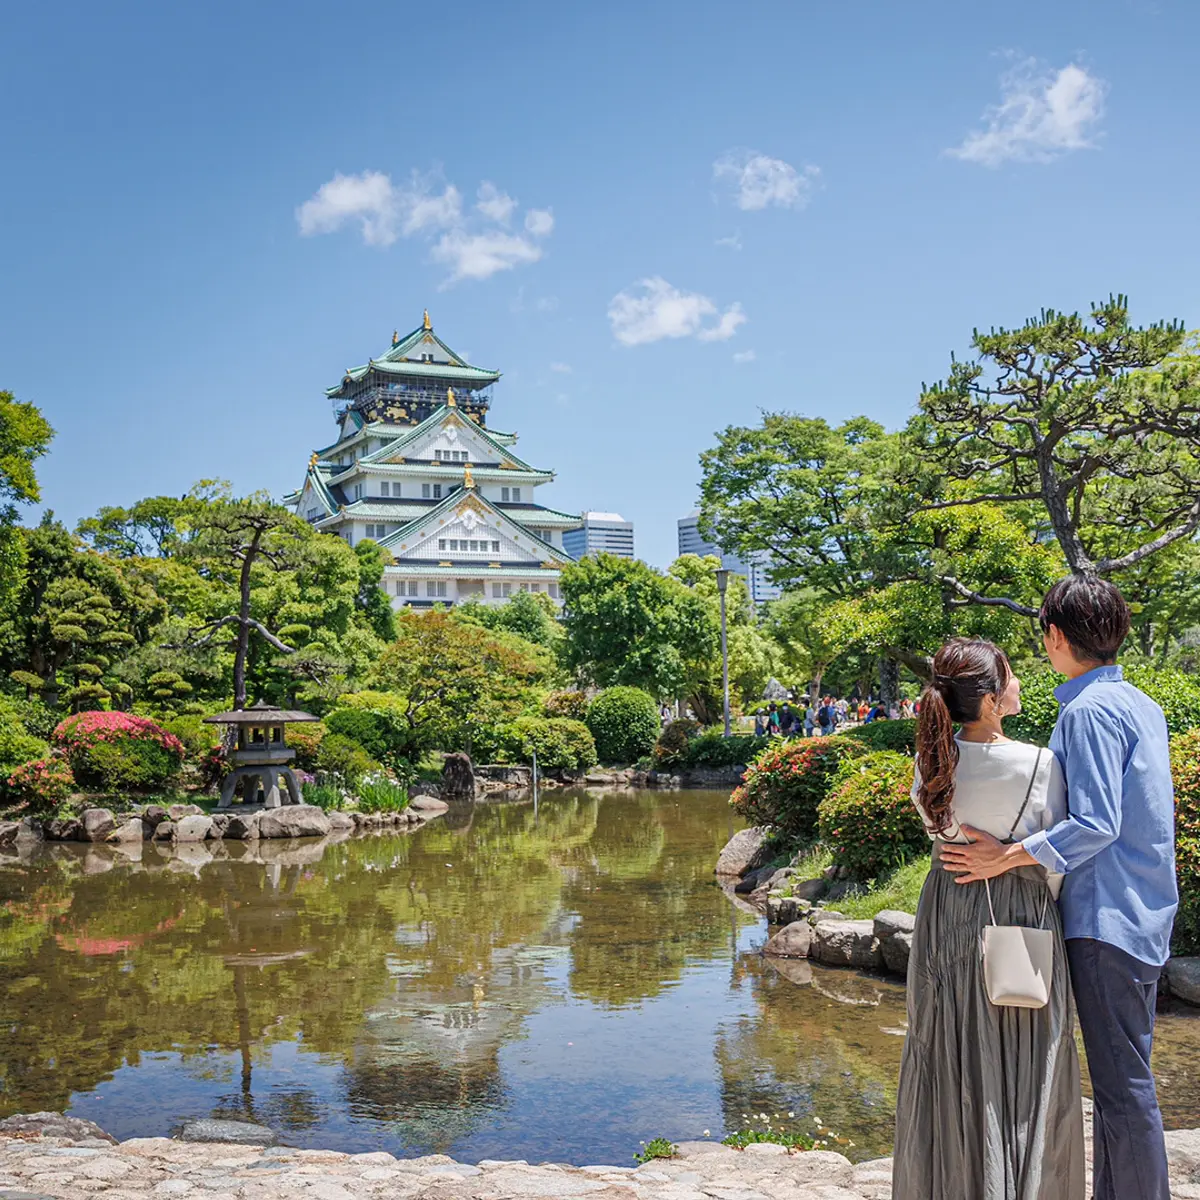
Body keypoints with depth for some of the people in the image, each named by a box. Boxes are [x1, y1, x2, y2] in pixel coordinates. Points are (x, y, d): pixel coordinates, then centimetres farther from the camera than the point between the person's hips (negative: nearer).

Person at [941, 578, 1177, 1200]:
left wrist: (1008, 857, -18)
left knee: (1122, 1084, -3)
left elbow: (1095, 825, -22)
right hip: (1144, 916, 10)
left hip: (1107, 917, -10)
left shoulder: (1088, 711, -16)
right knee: (1124, 1074, 16)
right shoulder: (1141, 704, 12)